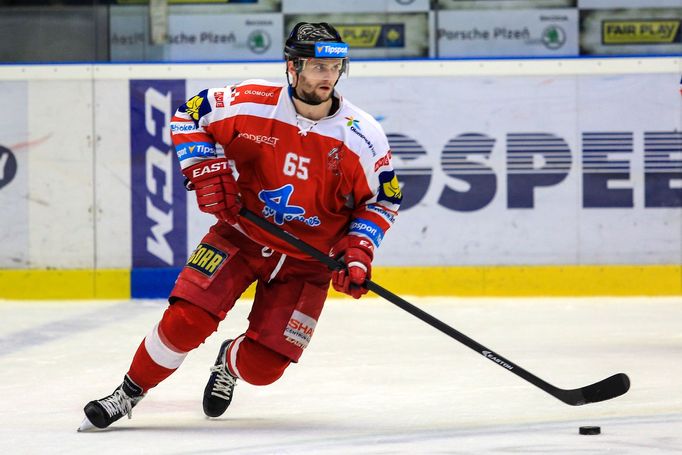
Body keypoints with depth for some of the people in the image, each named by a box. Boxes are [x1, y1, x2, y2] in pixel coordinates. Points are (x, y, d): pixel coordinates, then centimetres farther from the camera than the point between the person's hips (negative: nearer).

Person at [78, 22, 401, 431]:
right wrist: (206, 169, -13)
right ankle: (128, 394, 5)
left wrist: (359, 250, -13)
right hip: (241, 234, -1)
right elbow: (190, 116, 0)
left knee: (262, 367, -5)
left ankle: (231, 363, 34)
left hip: (307, 260, 1)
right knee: (185, 322, -18)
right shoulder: (251, 103, -15)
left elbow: (383, 197, 0)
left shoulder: (364, 136, -14)